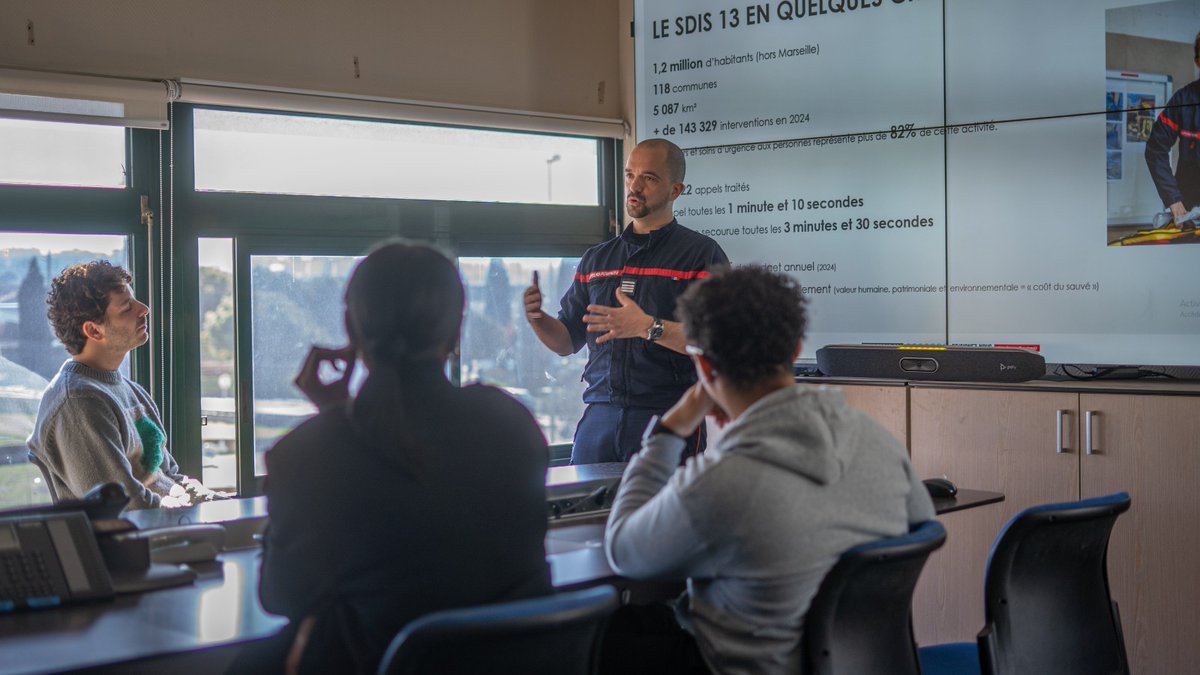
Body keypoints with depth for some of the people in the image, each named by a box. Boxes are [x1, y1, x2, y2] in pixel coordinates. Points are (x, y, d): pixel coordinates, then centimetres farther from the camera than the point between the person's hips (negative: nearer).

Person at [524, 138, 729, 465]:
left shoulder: (702, 253, 0)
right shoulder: (596, 258, 17)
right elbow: (567, 342, 19)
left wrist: (648, 327, -23)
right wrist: (537, 318, -2)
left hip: (668, 416, -4)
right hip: (599, 416, 5)